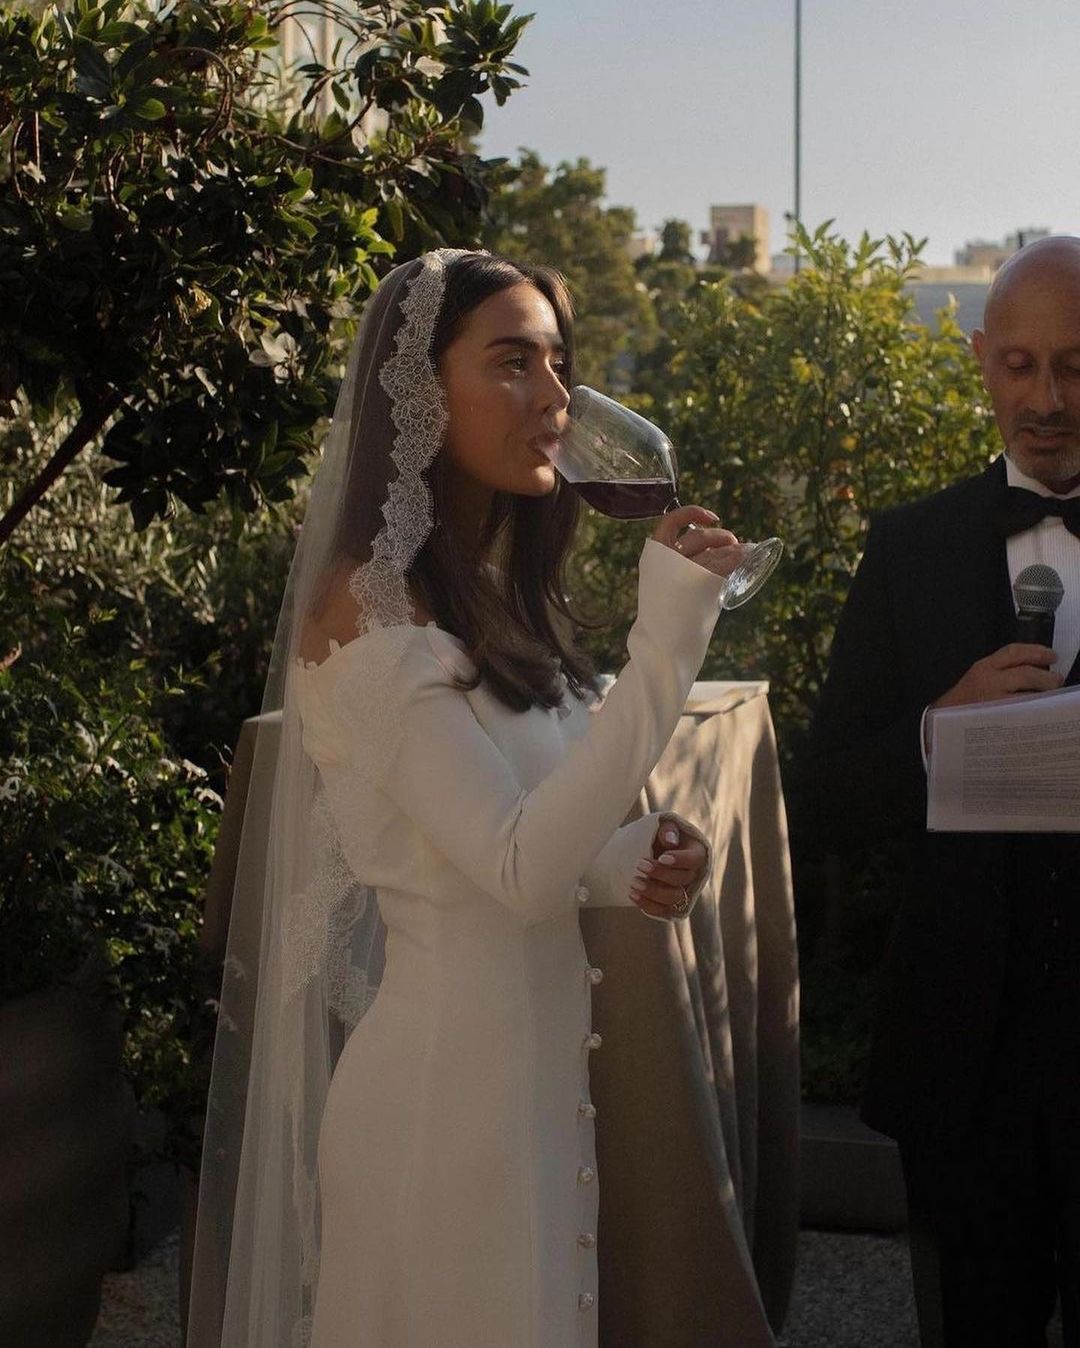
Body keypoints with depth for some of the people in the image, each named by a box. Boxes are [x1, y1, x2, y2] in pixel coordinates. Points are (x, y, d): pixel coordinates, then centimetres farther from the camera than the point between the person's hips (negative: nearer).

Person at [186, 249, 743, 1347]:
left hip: (538, 1058, 8)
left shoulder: (501, 594, 9)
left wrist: (629, 861, -4)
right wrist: (665, 645, -27)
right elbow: (518, 871, -24)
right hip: (449, 1077, -8)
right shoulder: (370, 615, -17)